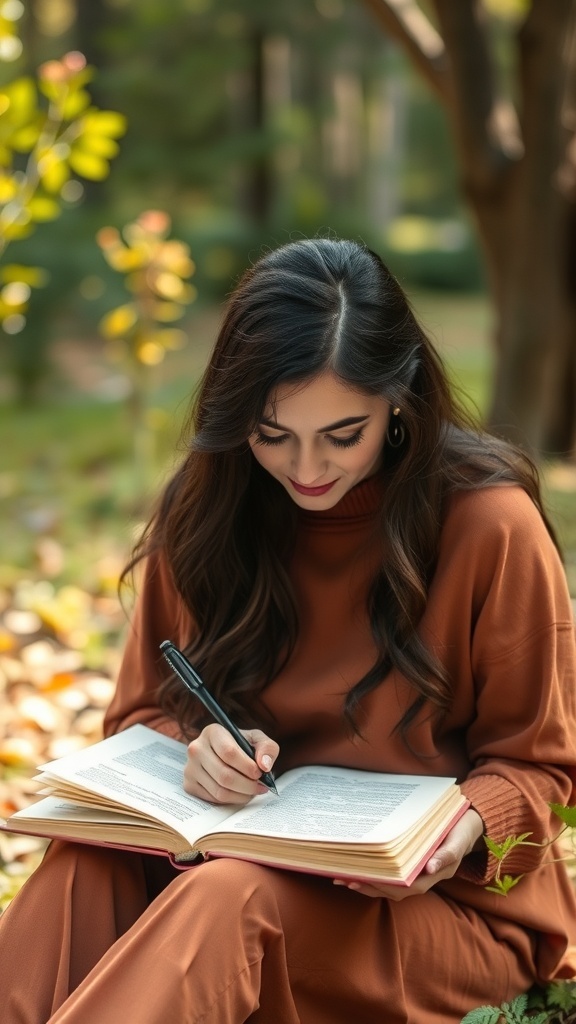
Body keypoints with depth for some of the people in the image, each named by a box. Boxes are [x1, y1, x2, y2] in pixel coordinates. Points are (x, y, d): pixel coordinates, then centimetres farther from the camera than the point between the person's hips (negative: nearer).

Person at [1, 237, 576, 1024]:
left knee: (230, 901, -36)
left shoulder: (489, 524, -11)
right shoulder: (207, 513, 1)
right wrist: (198, 748, -15)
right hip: (247, 852, 4)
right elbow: (142, 715, 10)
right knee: (87, 873, -30)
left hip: (443, 903, -3)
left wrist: (464, 828, -24)